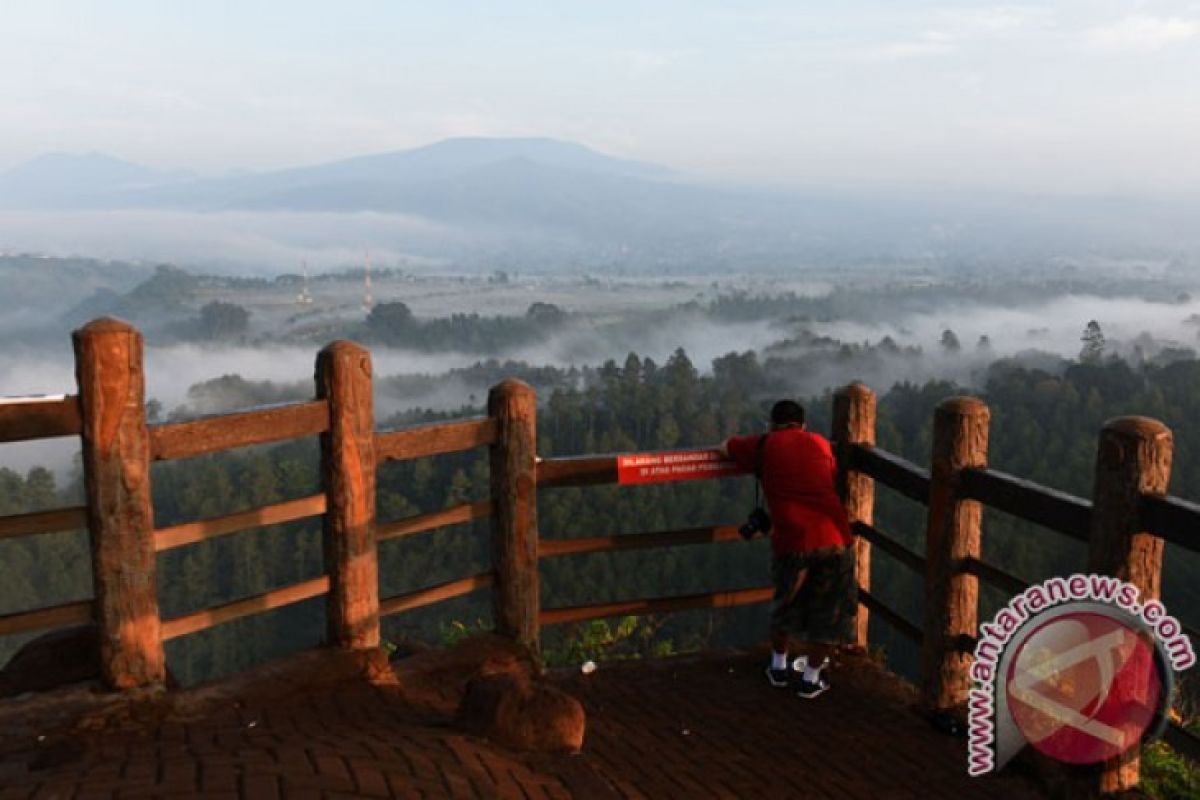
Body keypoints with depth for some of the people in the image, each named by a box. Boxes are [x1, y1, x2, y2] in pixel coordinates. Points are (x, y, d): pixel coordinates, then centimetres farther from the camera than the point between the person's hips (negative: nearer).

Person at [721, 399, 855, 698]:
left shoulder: (765, 445, 10)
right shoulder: (821, 443, 17)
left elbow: (725, 447, 26)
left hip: (792, 541, 0)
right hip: (834, 538, 1)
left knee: (787, 605, 25)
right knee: (829, 612, 19)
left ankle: (779, 668, 38)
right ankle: (810, 679, 26)